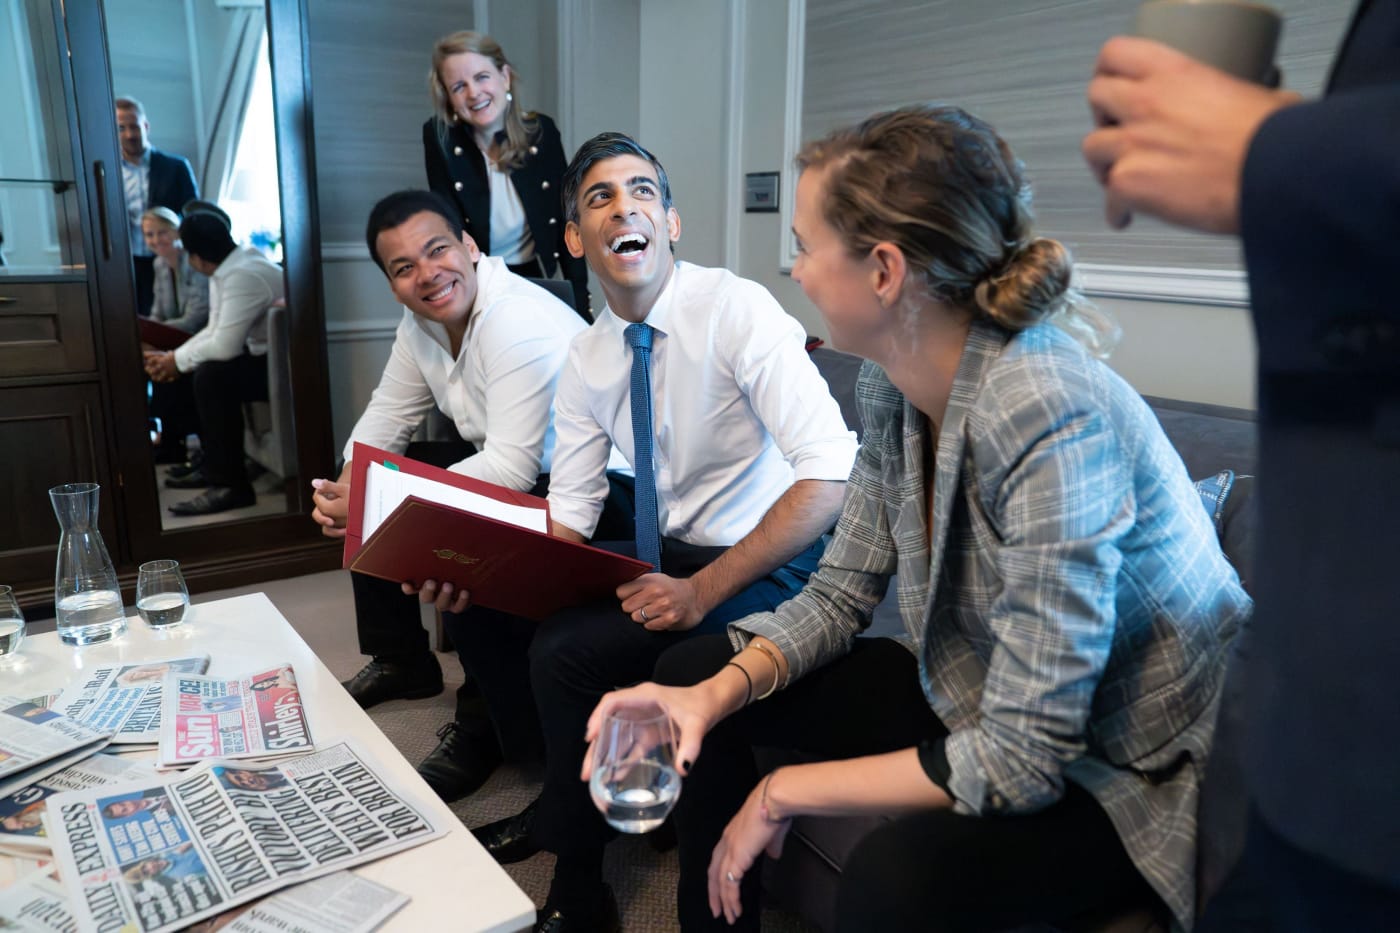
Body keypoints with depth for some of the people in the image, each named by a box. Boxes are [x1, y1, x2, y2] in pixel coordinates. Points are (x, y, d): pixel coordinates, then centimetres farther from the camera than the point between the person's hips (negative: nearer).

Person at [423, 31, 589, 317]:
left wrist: (581, 309, -7)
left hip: (537, 279, 2)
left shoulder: (542, 131, -7)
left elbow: (566, 224, -3)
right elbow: (450, 226, -10)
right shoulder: (439, 136, -12)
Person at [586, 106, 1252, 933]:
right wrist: (719, 692, -16)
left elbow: (1023, 759, -30)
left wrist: (788, 791, -19)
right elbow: (841, 596, 1)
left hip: (1132, 773, -7)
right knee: (692, 673, 4)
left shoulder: (1053, 419, -32)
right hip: (979, 702, 7)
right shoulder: (891, 385, -8)